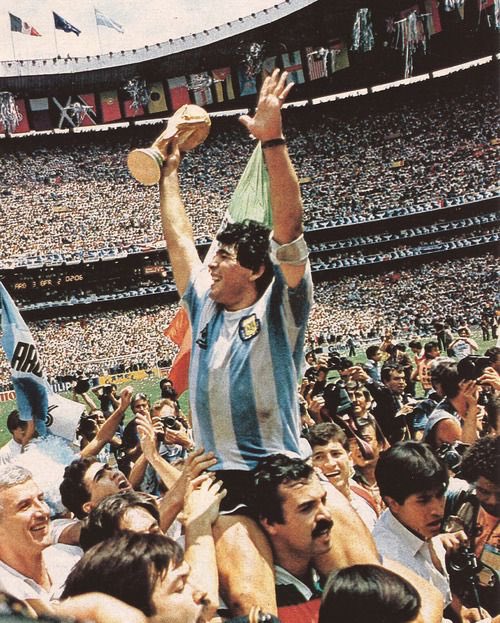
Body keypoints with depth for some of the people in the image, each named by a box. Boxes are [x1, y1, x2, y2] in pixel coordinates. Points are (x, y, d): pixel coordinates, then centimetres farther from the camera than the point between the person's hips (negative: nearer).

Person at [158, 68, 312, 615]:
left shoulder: (280, 310, 0)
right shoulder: (206, 308, 14)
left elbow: (288, 229, -13)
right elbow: (178, 238, 23)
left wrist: (272, 141, -20)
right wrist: (169, 168, 29)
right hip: (222, 485, 4)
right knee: (249, 600, -17)